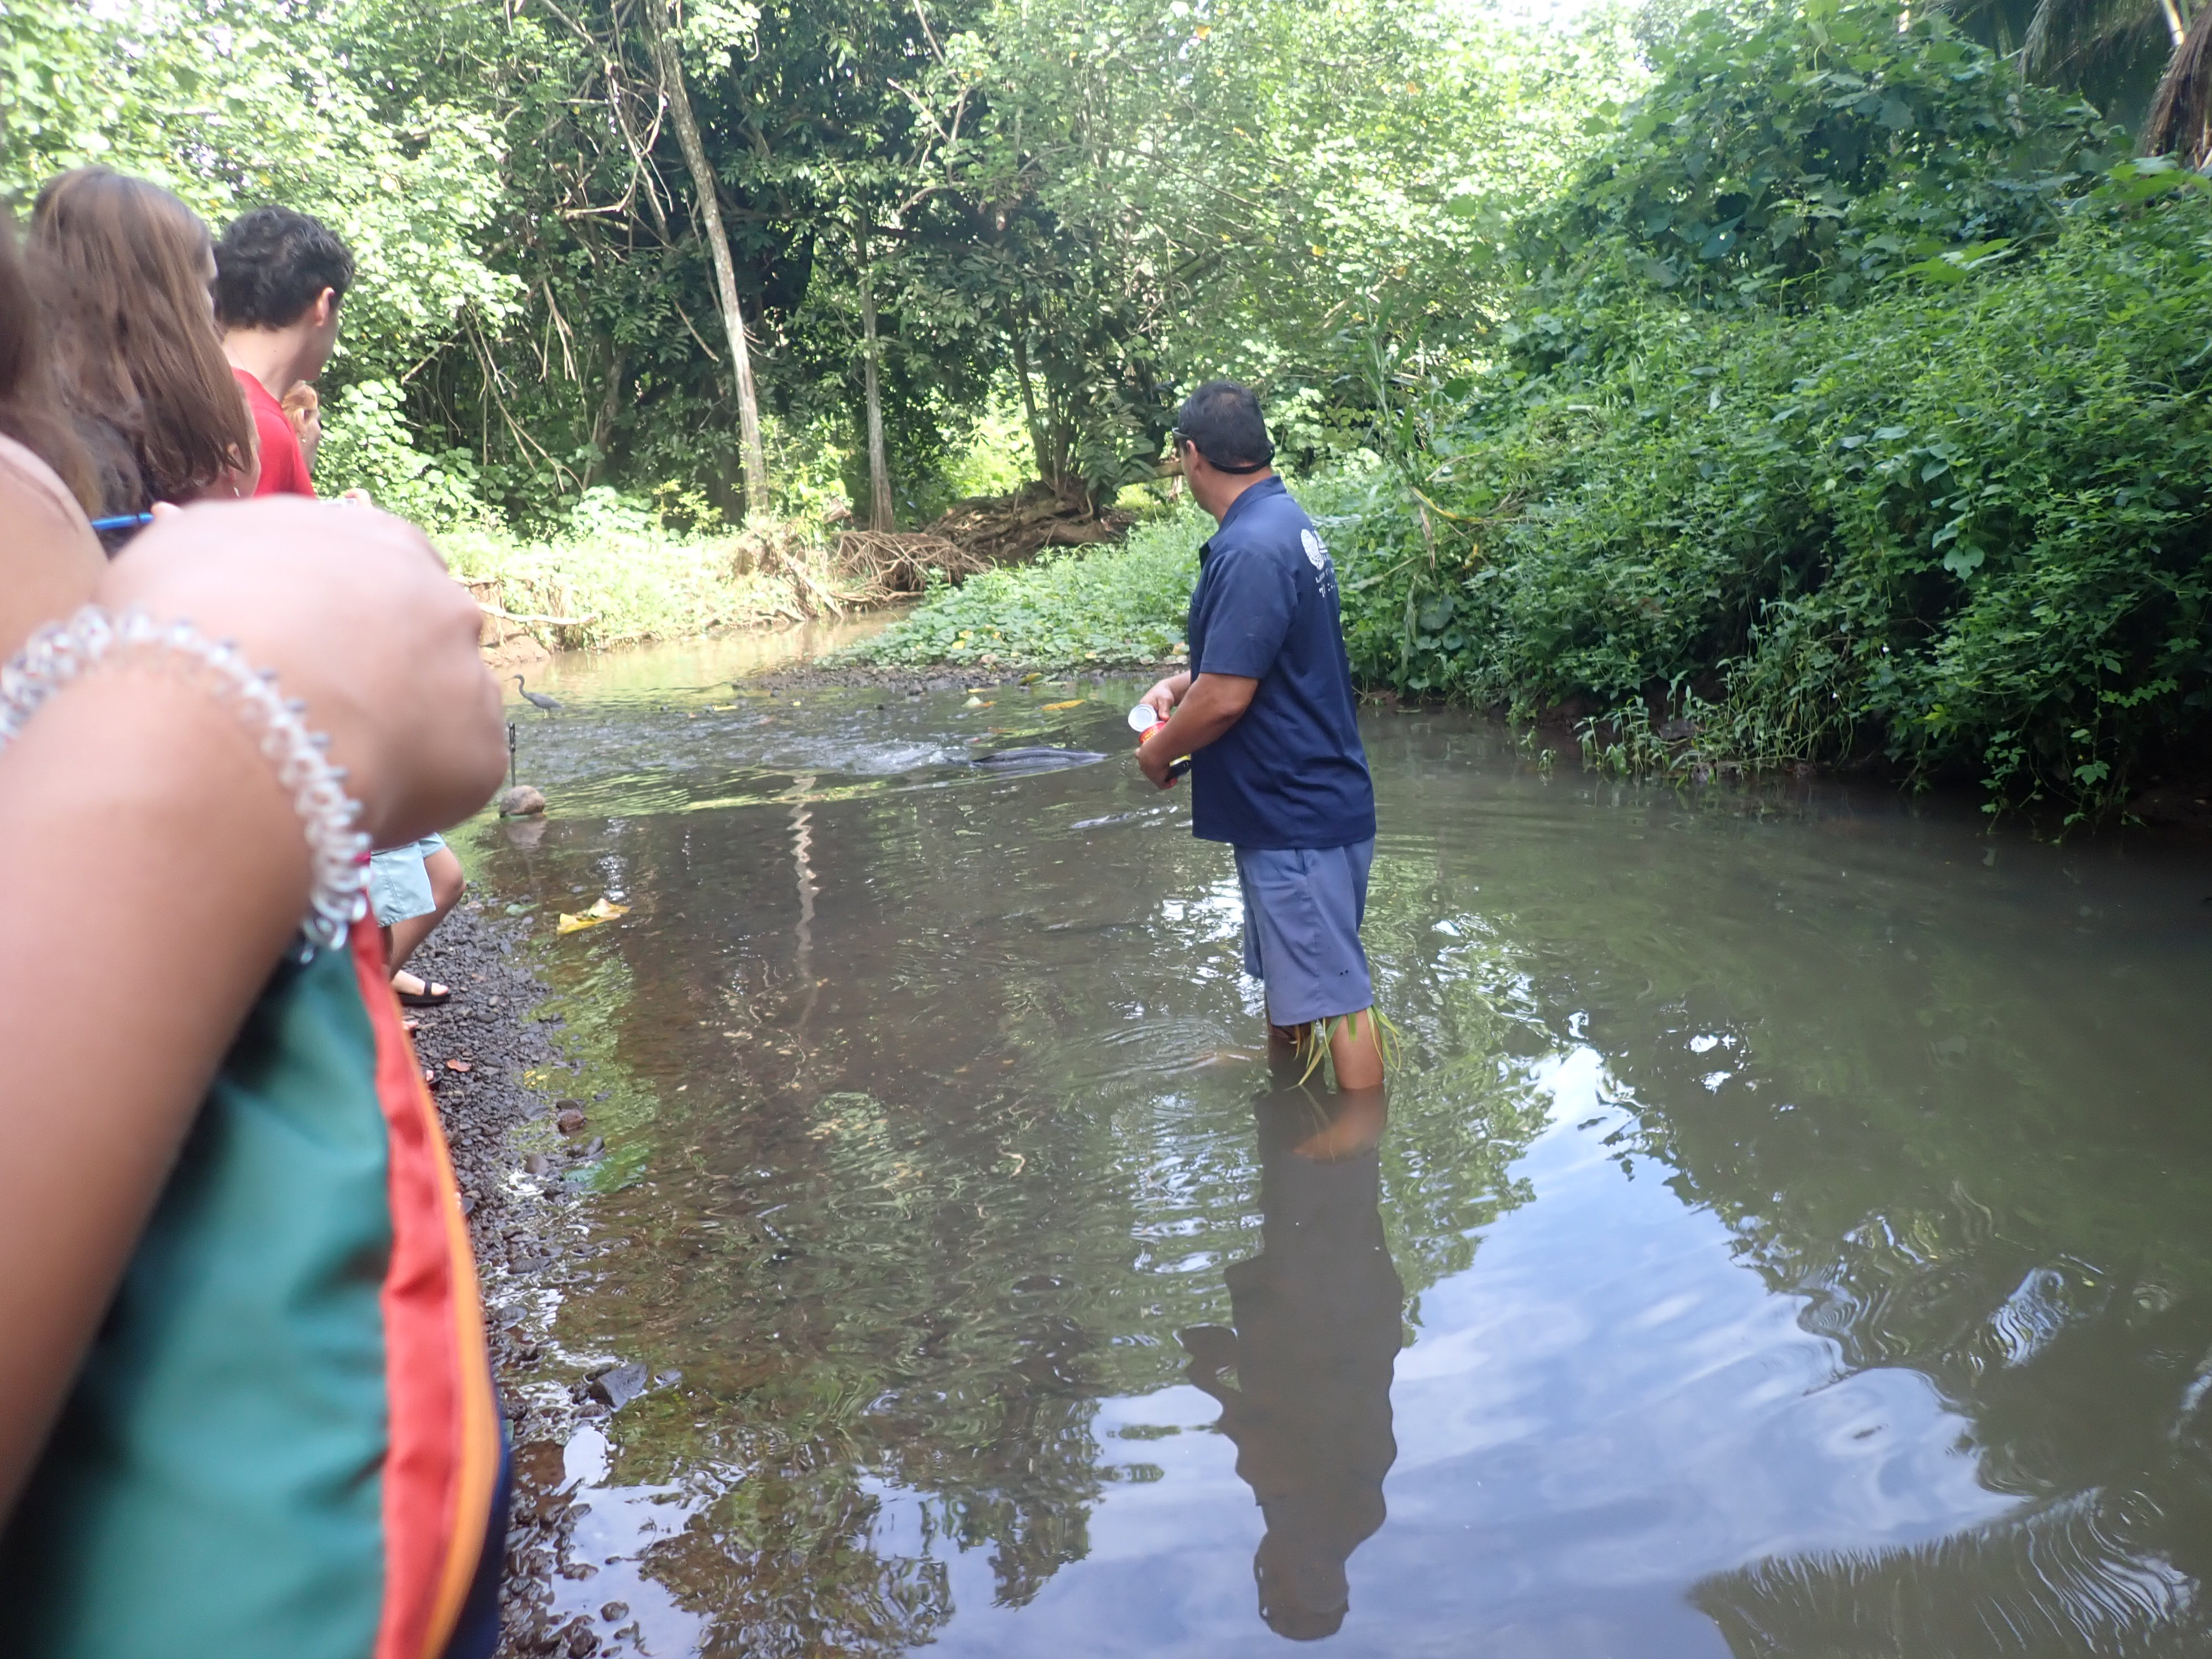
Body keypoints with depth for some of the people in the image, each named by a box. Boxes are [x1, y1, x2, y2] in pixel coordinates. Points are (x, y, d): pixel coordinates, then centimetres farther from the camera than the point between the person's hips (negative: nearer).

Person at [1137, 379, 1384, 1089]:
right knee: (1287, 960, 28)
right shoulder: (1285, 521, 8)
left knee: (1331, 989, -1)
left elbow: (1226, 698, -25)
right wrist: (1183, 681, 9)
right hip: (1292, 802, 11)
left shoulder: (1250, 551, -24)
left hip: (1296, 814, -11)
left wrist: (1159, 752, -8)